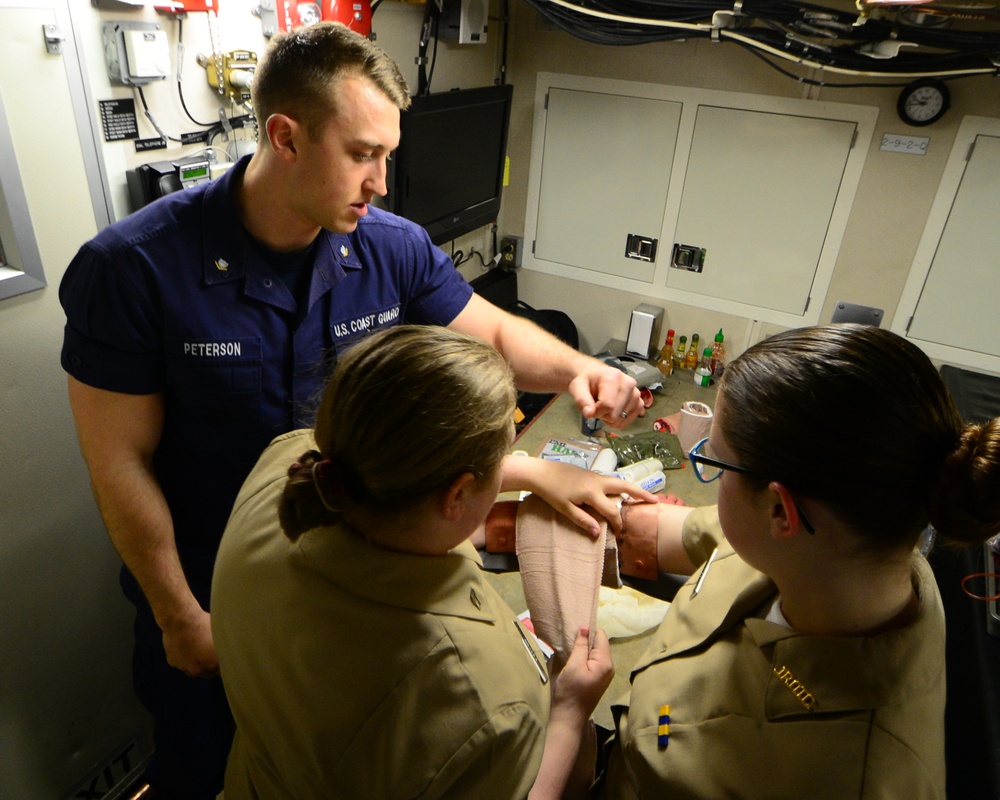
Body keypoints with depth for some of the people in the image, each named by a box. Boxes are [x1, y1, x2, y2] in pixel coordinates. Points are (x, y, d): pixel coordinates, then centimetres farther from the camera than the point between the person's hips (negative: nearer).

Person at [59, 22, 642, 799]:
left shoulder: (393, 248, -15)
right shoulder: (132, 268, -25)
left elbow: (497, 334, -4)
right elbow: (121, 461, -18)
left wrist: (575, 369, -26)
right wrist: (179, 618, -11)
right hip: (206, 586, -2)